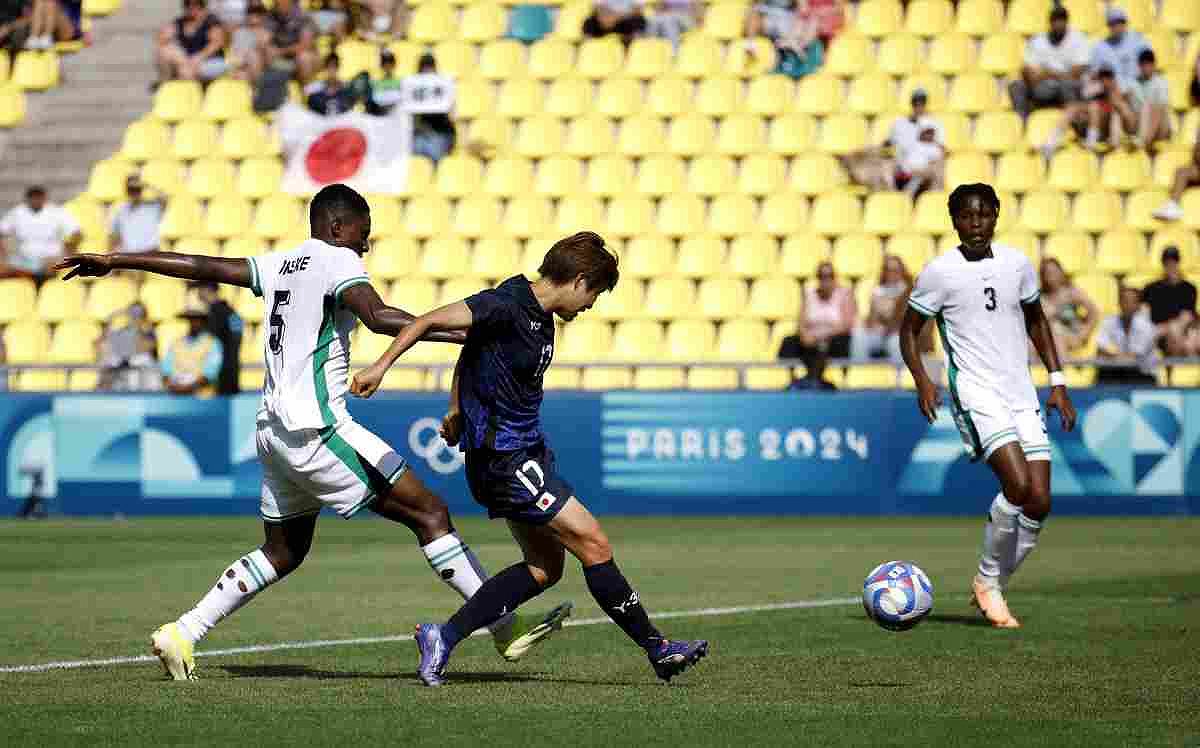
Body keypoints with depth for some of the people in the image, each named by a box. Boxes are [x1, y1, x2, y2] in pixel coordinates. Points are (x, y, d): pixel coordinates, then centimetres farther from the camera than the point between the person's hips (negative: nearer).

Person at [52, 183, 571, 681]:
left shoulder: (280, 265, 16)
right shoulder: (337, 261, -7)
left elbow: (197, 266, 22)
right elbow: (378, 317, -25)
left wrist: (113, 261, 32)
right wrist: (459, 333, -29)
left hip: (275, 430, 9)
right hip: (315, 429, -9)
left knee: (283, 552, 22)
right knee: (430, 514, -8)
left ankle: (181, 634, 18)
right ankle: (506, 629, -11)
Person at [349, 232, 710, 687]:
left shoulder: (539, 316, 10)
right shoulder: (506, 305, -18)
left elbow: (471, 347, 24)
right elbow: (430, 322, -20)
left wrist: (457, 410, 28)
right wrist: (380, 367, -24)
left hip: (526, 449, 10)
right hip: (503, 457, -10)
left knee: (544, 568, 9)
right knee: (594, 546, -7)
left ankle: (444, 638, 9)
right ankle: (656, 648, 3)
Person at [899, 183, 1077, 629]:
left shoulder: (1016, 264, 7)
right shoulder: (940, 272, -5)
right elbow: (909, 329, 4)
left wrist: (1057, 381, 15)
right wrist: (922, 381, -12)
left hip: (1022, 393, 5)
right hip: (975, 393, -5)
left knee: (1040, 501, -3)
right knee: (1018, 484, -24)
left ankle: (995, 587, 15)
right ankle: (987, 582, -4)